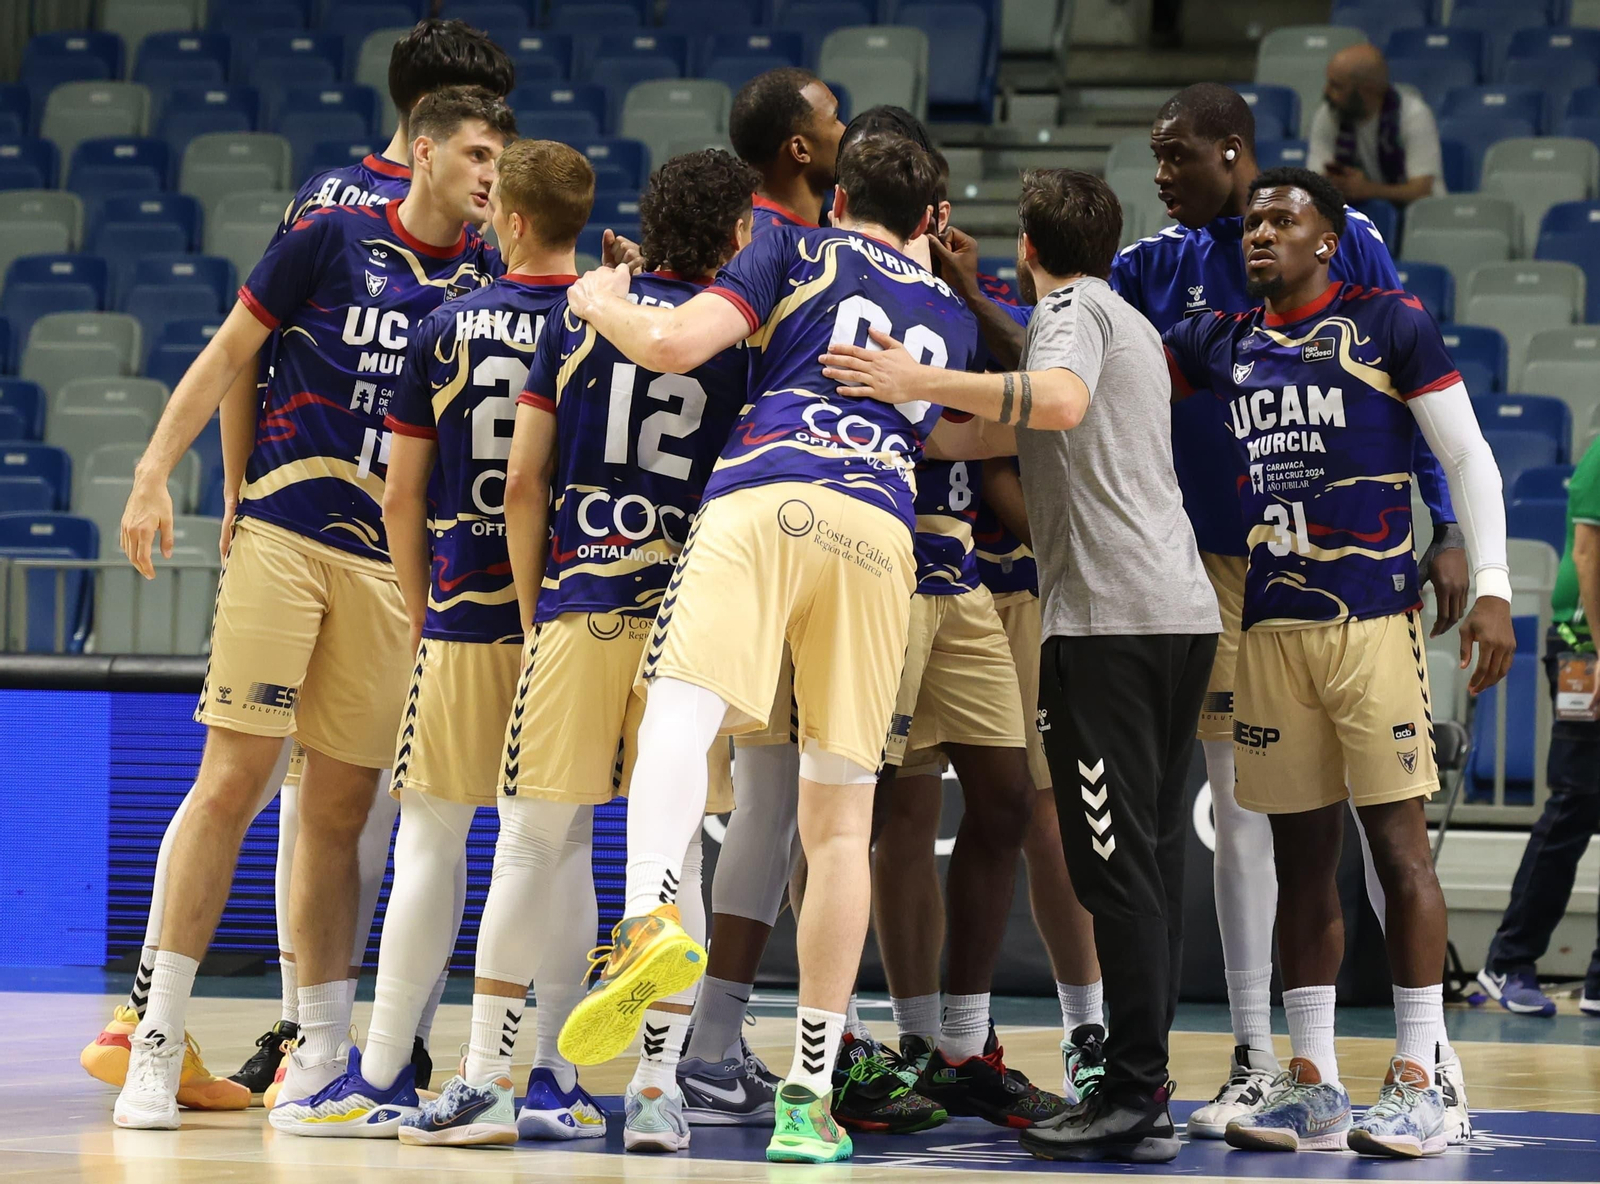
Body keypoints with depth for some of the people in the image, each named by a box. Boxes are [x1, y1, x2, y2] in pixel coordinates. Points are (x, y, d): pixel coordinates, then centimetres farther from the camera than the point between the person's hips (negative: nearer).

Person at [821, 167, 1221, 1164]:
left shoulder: (1071, 306, -2)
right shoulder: (1130, 321, 27)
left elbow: (1062, 403, -24)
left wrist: (922, 384, -26)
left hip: (1109, 617, -9)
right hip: (1183, 607, 9)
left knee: (1117, 863, -11)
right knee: (1153, 853, 8)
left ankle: (1133, 1097, -14)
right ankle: (1145, 1089, 7)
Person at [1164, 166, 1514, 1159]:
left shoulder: (1389, 324, 0)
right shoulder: (1221, 344, 14)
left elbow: (1469, 456, 0)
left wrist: (1491, 587, -9)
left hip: (1375, 620, -5)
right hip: (1273, 628, 5)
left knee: (1399, 844, -6)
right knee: (1302, 855, 6)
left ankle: (1420, 1084, -4)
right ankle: (1313, 1087, 10)